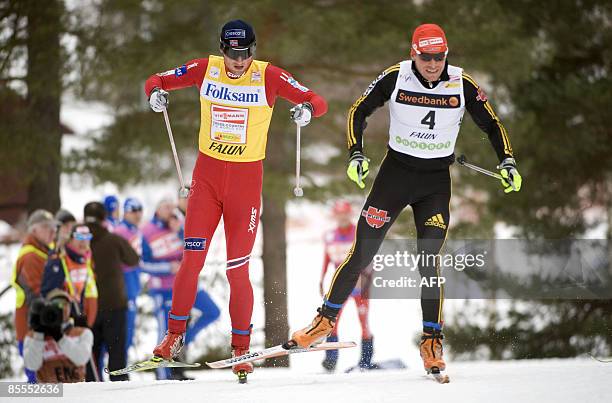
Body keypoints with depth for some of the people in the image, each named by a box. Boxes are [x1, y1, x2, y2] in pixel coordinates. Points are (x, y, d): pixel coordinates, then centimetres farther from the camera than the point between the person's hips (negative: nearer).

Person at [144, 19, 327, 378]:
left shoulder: (268, 76, -8)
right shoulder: (206, 69, -2)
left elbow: (318, 102, -9)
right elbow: (157, 80, 6)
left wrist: (307, 109, -32)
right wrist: (156, 93, -17)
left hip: (247, 179, -2)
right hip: (207, 175, 2)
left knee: (237, 270, 0)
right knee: (192, 260, -4)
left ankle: (241, 349, 12)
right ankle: (175, 334, 12)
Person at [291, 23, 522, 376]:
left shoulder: (463, 85, -9)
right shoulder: (396, 77, -10)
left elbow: (492, 125, 3)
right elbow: (359, 111, 1)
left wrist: (508, 162, -11)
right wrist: (356, 155, -11)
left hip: (436, 182, 0)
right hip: (395, 172, 0)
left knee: (428, 262, -10)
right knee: (362, 253, -2)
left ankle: (432, 342, 0)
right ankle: (327, 319, 15)